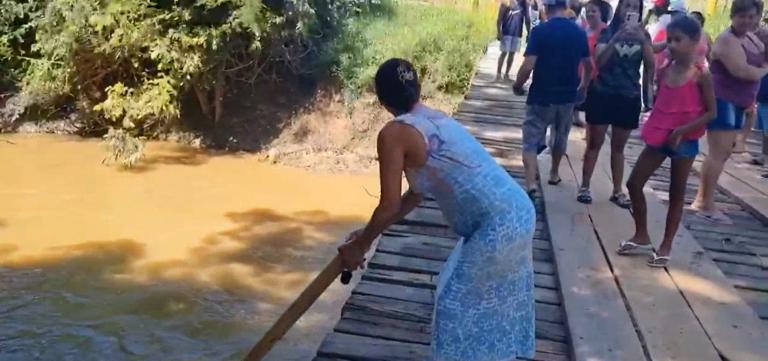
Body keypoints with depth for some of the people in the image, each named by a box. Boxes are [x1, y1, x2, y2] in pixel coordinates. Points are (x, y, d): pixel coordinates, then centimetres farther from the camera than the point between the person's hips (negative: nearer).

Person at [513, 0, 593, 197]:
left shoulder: (539, 31, -14)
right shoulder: (579, 33, 2)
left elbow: (528, 66, -20)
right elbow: (588, 66, 11)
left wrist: (517, 85, -2)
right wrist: (583, 86, 29)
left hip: (541, 97, -4)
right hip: (567, 96, 5)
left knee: (531, 141, 0)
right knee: (560, 137, 23)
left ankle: (531, 184, -16)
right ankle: (554, 174, 40)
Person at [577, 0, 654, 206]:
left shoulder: (642, 35, 5)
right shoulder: (607, 32, -1)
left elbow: (650, 65, -8)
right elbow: (599, 61, -17)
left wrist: (643, 40, -20)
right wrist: (616, 39, -28)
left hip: (629, 98, 2)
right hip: (602, 95, -2)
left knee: (619, 147, 11)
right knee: (595, 143, 3)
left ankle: (617, 191, 18)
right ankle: (585, 187, 11)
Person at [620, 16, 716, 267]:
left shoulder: (701, 75, -11)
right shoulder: (663, 71, 3)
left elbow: (711, 112, -10)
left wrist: (682, 130, -20)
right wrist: (653, 128, 0)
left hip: (685, 140, -5)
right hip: (658, 136, 5)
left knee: (677, 194, 7)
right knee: (634, 183, 4)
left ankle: (666, 246, 18)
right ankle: (641, 237, 20)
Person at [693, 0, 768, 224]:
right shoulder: (727, 40, -13)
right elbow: (741, 71, -24)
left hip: (736, 104, 10)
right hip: (721, 102, -10)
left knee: (722, 153, 12)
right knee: (719, 154, -11)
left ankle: (700, 200, 18)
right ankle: (707, 206, -7)